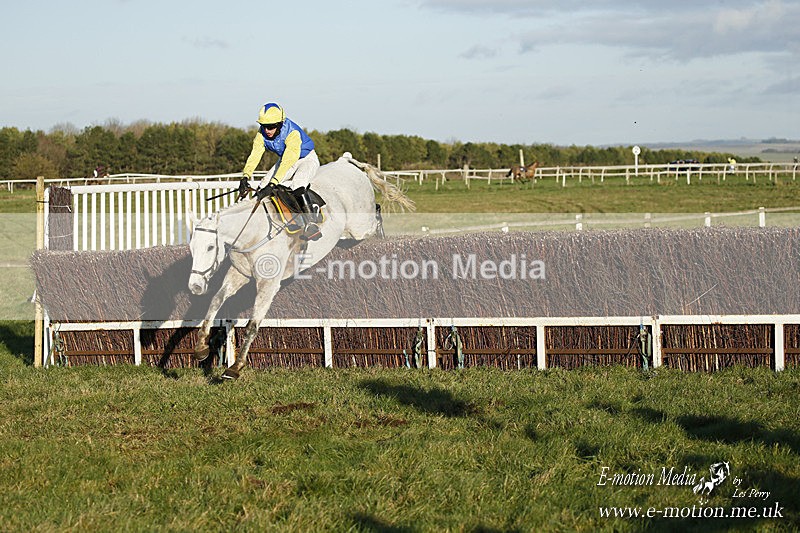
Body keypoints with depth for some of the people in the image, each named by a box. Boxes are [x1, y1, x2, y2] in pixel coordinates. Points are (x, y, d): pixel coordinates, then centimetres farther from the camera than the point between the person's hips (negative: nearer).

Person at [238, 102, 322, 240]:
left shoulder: (292, 133, -35)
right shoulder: (262, 134, -16)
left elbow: (288, 161, -43)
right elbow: (255, 155, -22)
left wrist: (273, 183, -51)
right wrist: (245, 177, -37)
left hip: (307, 159, -7)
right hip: (284, 160, 7)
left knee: (298, 185, -34)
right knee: (263, 186, -8)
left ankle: (311, 222, -30)